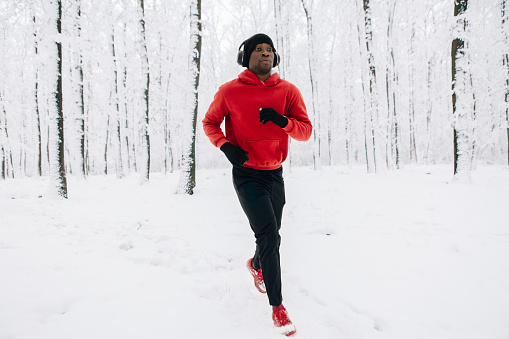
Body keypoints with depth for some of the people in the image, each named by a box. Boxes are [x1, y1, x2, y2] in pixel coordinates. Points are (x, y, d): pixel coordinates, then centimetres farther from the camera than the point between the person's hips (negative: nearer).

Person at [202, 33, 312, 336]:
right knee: (269, 237, -14)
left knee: (271, 238, 19)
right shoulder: (230, 91, -5)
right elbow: (210, 122, 6)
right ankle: (277, 306, 1)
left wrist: (282, 120, -21)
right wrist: (225, 145, -13)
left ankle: (256, 265, 53)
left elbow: (306, 131, -1)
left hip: (275, 174, 4)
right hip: (247, 175, -4)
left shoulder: (288, 91, 0)